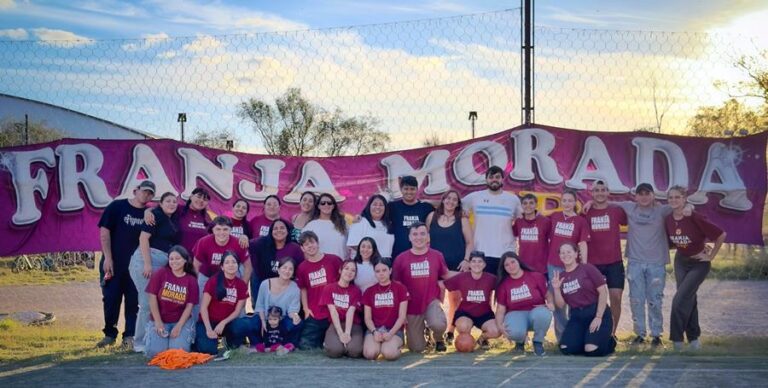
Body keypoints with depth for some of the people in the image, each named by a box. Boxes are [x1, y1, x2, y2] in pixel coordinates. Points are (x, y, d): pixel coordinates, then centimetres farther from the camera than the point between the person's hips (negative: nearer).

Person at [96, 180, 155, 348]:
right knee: (111, 299, 3)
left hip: (136, 264, 2)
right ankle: (109, 334, 16)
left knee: (133, 301, 1)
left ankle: (129, 336, 7)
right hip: (113, 263, -2)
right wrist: (108, 258, -10)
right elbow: (104, 232, -5)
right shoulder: (117, 206, -2)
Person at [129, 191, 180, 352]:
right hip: (146, 261, -7)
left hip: (164, 265, 8)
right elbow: (143, 238, -12)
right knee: (148, 302, -6)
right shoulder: (156, 215, -4)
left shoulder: (174, 219, 16)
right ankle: (140, 342, 2)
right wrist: (147, 264, -18)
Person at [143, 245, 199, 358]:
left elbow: (189, 306, -3)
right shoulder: (160, 273, -2)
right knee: (155, 351, -21)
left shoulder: (191, 280, 1)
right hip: (160, 320, 0)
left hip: (182, 321, 0)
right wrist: (158, 323, -12)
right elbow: (152, 298, -5)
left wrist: (178, 326, -16)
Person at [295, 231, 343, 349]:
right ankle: (319, 342, 27)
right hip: (314, 315, 2)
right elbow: (303, 289, 13)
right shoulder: (302, 267, 3)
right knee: (305, 346, 0)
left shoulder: (334, 260, -5)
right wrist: (305, 308, 4)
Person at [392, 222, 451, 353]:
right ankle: (422, 329, 39)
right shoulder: (401, 259, -6)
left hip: (431, 302, 0)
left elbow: (446, 276, 13)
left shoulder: (437, 256, -2)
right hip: (412, 305, 0)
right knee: (417, 348, 3)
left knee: (438, 325, -33)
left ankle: (438, 339, 6)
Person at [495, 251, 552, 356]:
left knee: (544, 314, -39)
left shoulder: (536, 276, 1)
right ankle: (520, 341, 7)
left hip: (536, 312, 0)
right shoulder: (503, 285, 4)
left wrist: (550, 303, -19)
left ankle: (538, 342, -7)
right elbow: (501, 309, 3)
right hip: (516, 314, 0)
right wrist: (499, 324, -16)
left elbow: (548, 295, 5)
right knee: (515, 332, -38)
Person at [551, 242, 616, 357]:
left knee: (592, 350, -22)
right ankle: (586, 339, 14)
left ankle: (609, 341, 11)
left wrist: (598, 317, -15)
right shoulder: (560, 276, 9)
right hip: (577, 316, 4)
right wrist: (556, 288, -11)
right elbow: (560, 304, 7)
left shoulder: (587, 268, -4)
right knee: (566, 348, -17)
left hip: (597, 312, -4)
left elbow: (603, 292, -9)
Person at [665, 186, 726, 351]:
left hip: (699, 264, -5)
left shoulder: (695, 218, -24)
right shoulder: (668, 220, -7)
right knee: (689, 300, 10)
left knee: (680, 299, -13)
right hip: (680, 261, 5)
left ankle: (677, 338, -1)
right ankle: (693, 338, 22)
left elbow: (721, 235, -19)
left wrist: (711, 256, -14)